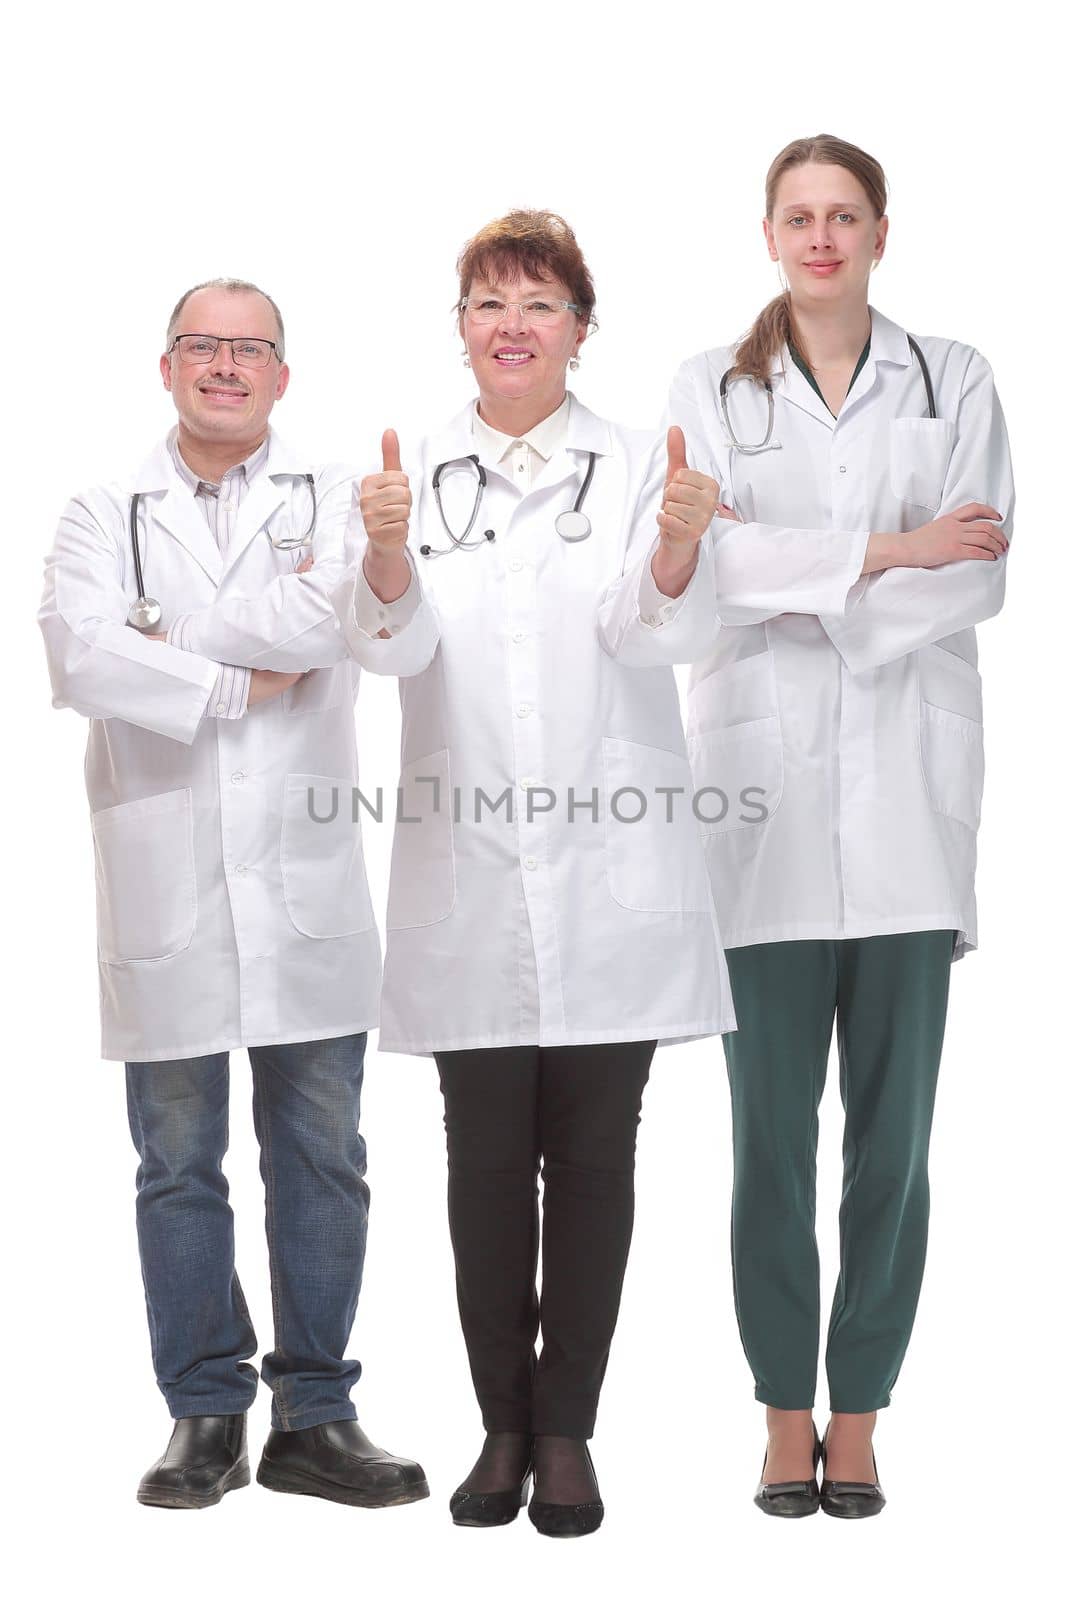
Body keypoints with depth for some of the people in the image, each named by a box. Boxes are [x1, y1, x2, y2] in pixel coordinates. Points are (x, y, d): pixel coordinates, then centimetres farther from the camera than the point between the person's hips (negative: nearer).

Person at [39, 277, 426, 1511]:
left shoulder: (334, 502, 9)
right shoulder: (105, 515, 10)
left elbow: (329, 620, -12)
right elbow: (77, 657, -9)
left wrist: (168, 634, -6)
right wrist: (237, 682, -9)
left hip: (306, 886, 0)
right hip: (164, 887, 0)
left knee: (321, 1163, 4)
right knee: (179, 1167, 6)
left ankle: (316, 1416, 15)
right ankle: (205, 1416, 17)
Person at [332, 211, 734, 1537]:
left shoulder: (638, 468, 3)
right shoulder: (416, 474, 6)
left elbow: (661, 637, -10)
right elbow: (395, 641, -8)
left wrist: (679, 546, -33)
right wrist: (386, 550, -30)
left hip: (613, 880, -1)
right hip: (472, 881, 1)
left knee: (593, 1157, 6)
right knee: (486, 1162, 7)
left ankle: (568, 1429, 17)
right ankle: (504, 1425, 19)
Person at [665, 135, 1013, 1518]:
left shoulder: (952, 383, 12)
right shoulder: (708, 391, 11)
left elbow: (983, 575, 0)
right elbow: (702, 566, -5)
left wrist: (802, 581, -7)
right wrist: (888, 550, -8)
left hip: (905, 782, 1)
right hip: (763, 782, 0)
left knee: (895, 1127, 1)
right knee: (771, 1129, 1)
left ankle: (858, 1414, 12)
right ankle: (784, 1415, 12)